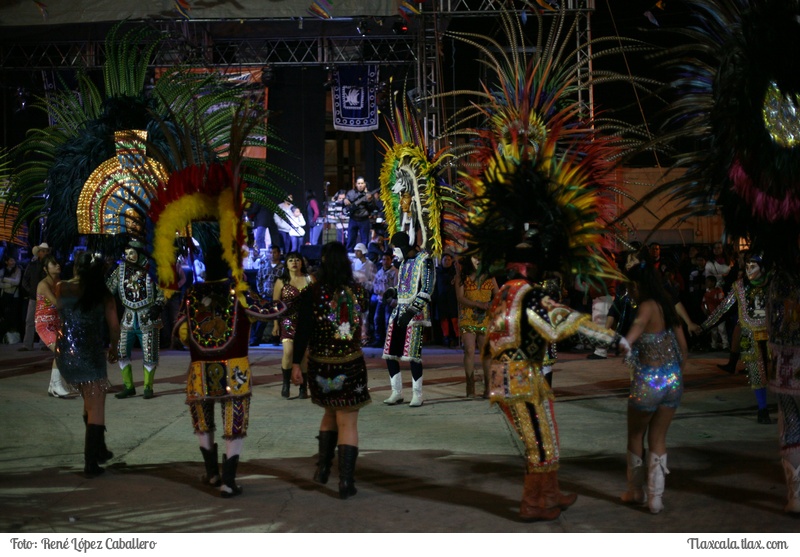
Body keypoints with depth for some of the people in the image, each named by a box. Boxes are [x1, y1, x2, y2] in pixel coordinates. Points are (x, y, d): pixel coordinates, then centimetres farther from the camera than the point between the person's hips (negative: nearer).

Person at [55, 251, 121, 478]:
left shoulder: (61, 288, 0)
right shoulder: (103, 295, -4)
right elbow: (114, 326, -3)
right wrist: (113, 349, 12)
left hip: (64, 355, 4)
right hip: (90, 355, -4)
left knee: (89, 402, 23)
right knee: (96, 407, 3)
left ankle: (99, 450, 32)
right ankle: (91, 463, -2)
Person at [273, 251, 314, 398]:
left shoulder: (309, 279, 5)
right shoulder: (281, 281, 3)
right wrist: (276, 324, -1)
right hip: (288, 320, -1)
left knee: (304, 354, 2)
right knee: (288, 351, -17)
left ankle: (303, 388, 13)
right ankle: (286, 382, 5)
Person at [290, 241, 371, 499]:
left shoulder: (312, 294, -10)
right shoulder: (357, 291, -4)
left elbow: (303, 331, -13)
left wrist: (296, 363, -9)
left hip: (320, 365, 1)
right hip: (352, 365, -1)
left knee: (331, 414, 24)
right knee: (348, 422, 3)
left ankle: (323, 468, 25)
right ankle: (346, 482, -1)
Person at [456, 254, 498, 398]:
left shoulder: (489, 277, 11)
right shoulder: (462, 277, 3)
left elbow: (497, 296, 12)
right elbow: (460, 297, -6)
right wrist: (479, 304, -17)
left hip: (486, 319, 2)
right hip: (467, 319, -2)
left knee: (486, 352, -1)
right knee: (469, 351, -8)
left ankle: (488, 386, 4)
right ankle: (470, 387, -4)